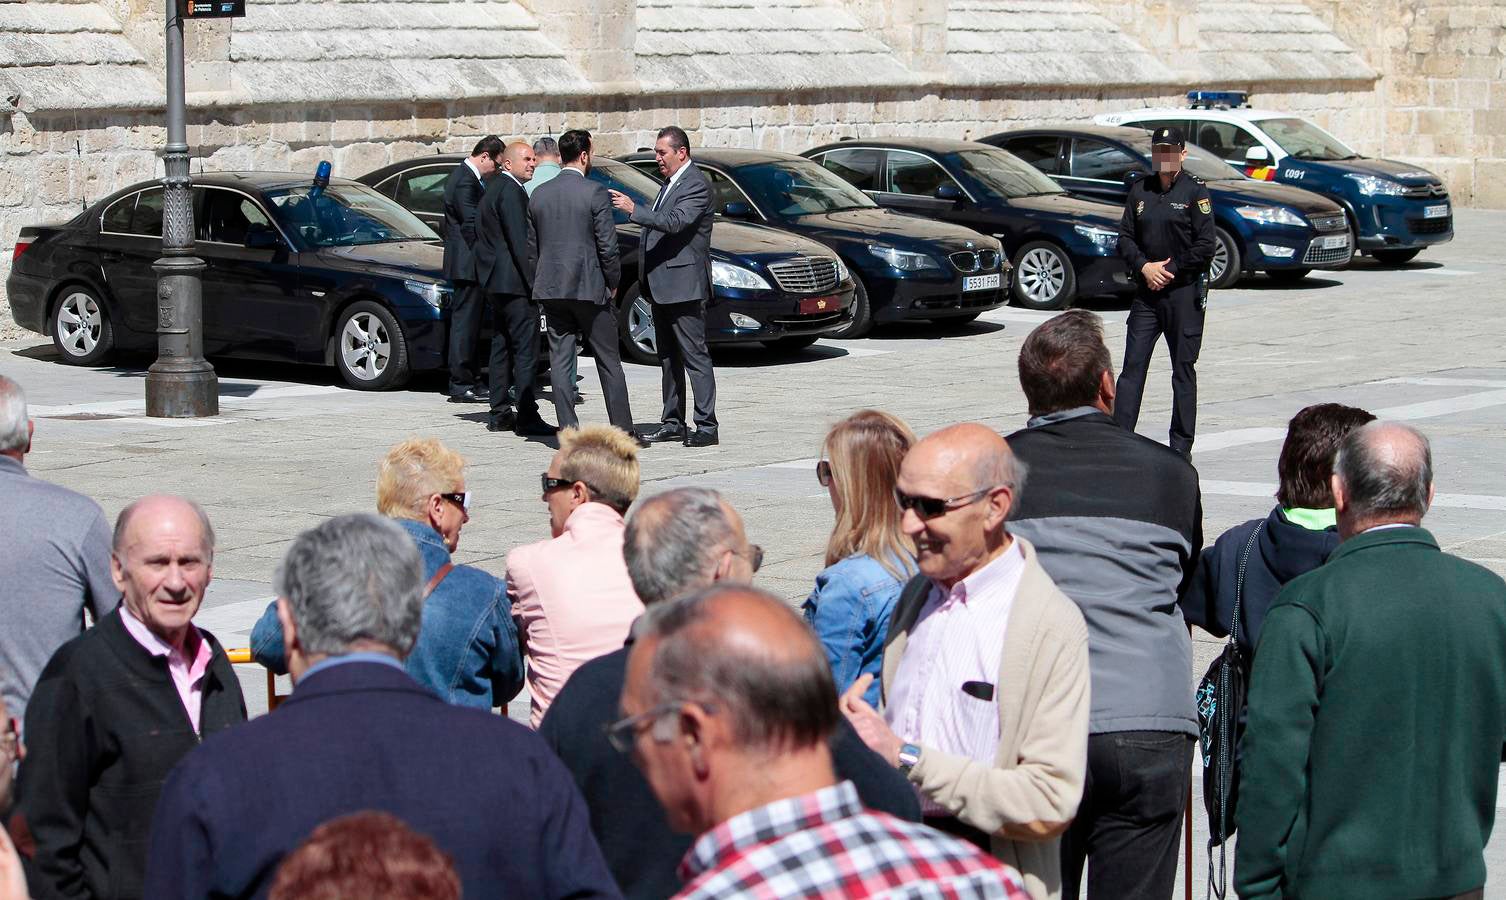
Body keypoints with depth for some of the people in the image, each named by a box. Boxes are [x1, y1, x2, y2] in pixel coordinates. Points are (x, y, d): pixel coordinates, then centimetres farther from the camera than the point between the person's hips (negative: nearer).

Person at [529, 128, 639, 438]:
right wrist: (613, 284, 2)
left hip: (551, 289, 4)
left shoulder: (538, 195, 7)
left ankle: (568, 431, 1)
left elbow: (531, 248, 11)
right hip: (590, 288, -4)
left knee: (560, 362, 4)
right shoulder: (595, 193, -10)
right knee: (609, 362, 4)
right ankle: (623, 431, 6)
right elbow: (608, 246, -11)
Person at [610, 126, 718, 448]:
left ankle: (706, 426, -8)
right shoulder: (670, 182, 18)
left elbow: (675, 222, -26)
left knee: (695, 356, -8)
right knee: (668, 359, 13)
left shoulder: (696, 185, -12)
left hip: (684, 285, -10)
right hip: (662, 288, 10)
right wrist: (647, 281, 16)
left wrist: (634, 209, -29)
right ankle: (672, 423, 18)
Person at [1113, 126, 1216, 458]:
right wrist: (1144, 266, -7)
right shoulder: (1140, 190, 10)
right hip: (1146, 291, 4)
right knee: (1133, 365, 0)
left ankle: (1181, 447, 7)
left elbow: (1206, 246, -8)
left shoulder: (1195, 190, -4)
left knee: (1183, 369, 2)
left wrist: (1169, 270, -10)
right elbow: (1125, 237, 10)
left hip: (1185, 291, -4)